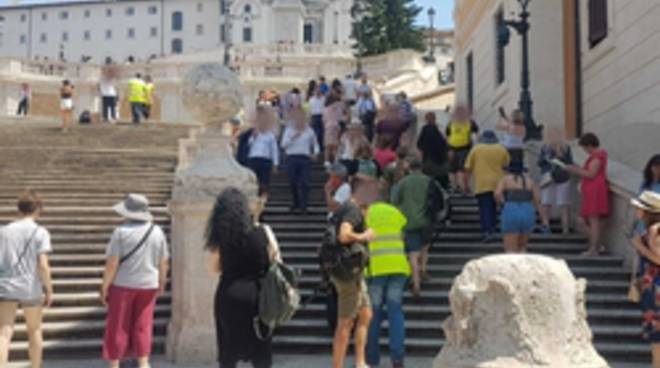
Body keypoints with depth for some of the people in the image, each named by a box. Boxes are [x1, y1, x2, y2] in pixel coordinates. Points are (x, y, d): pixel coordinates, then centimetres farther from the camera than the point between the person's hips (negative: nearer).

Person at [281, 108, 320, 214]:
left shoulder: (309, 131, 10)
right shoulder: (288, 130, 8)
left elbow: (315, 144, 20)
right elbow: (283, 144, 0)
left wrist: (315, 153, 1)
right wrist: (292, 138, -13)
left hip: (305, 158, -1)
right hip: (292, 158, 1)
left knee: (304, 183, -9)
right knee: (293, 183, 5)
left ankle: (303, 206, -8)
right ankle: (296, 204, 23)